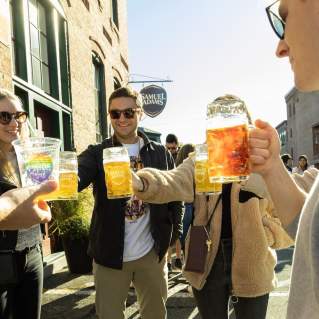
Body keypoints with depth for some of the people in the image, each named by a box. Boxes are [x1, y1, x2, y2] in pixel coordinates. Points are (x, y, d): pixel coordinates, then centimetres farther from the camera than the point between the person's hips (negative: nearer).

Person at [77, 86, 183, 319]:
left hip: (153, 253, 2)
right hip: (110, 255, -1)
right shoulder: (97, 153, -3)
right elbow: (76, 176, -23)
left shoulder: (161, 153, 2)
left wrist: (173, 235, -3)